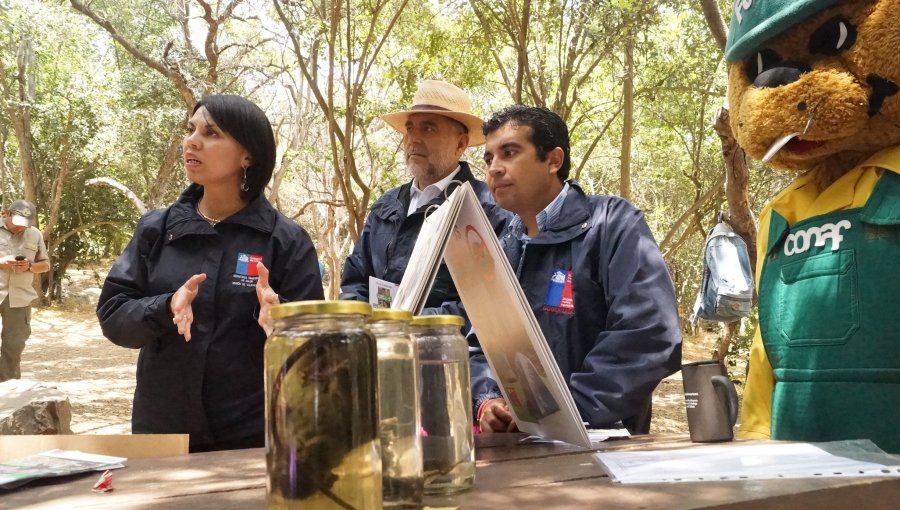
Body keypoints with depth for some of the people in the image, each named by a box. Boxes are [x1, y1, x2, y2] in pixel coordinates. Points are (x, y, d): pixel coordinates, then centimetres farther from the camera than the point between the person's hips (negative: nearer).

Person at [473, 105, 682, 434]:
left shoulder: (612, 225, -5)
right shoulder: (499, 250, 14)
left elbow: (650, 338, -16)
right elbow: (479, 344, 17)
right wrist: (486, 402, -4)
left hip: (599, 442, -4)